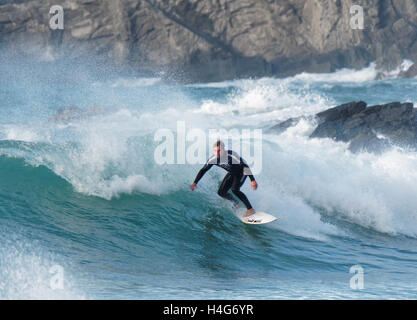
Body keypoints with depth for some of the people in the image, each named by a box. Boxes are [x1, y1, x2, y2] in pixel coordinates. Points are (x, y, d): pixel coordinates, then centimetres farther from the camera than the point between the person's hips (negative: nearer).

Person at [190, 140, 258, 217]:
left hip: (242, 172, -6)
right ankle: (236, 203, 27)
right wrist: (195, 183, -10)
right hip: (232, 173, 6)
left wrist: (252, 180, -39)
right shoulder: (213, 159, -20)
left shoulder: (231, 155, -36)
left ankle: (250, 209, -21)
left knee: (234, 190, -27)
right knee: (221, 192, 0)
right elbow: (203, 170, -6)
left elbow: (245, 166, -33)